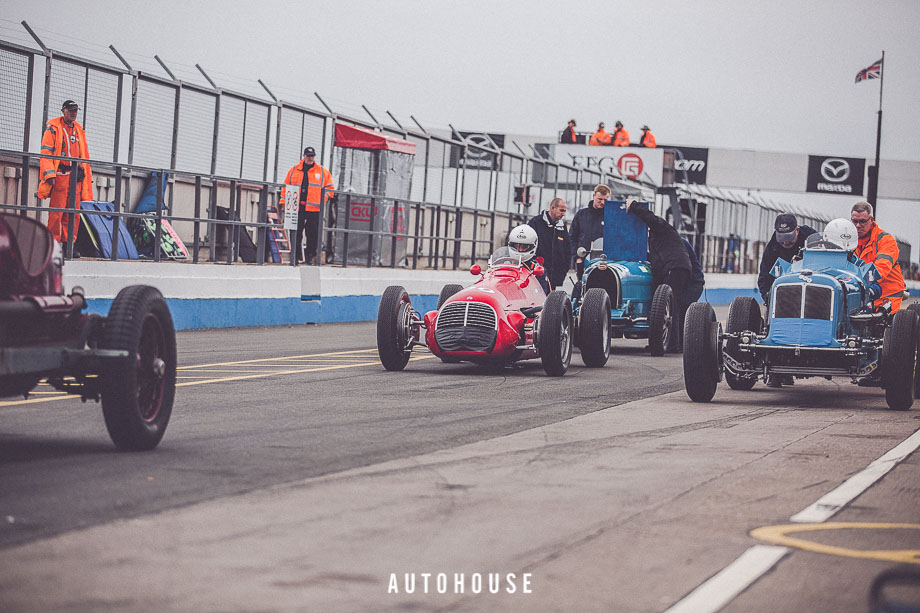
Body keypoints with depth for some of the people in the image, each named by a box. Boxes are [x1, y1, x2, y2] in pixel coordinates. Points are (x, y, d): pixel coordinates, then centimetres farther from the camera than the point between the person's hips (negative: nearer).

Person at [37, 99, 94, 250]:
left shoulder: (79, 130, 21)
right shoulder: (53, 128, 2)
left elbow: (84, 154, 25)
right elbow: (46, 151, -5)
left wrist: (87, 175, 20)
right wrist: (50, 174, -15)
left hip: (76, 177, 6)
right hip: (60, 175, -6)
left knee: (74, 213, 2)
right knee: (56, 212, -8)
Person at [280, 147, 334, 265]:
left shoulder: (323, 172, 11)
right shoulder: (294, 170, 14)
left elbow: (329, 188, 11)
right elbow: (286, 187, 15)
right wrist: (283, 202, 7)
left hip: (314, 209, -1)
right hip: (297, 207, 1)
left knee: (313, 234, -3)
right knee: (296, 234, -1)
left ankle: (310, 257, 5)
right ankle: (296, 256, 6)